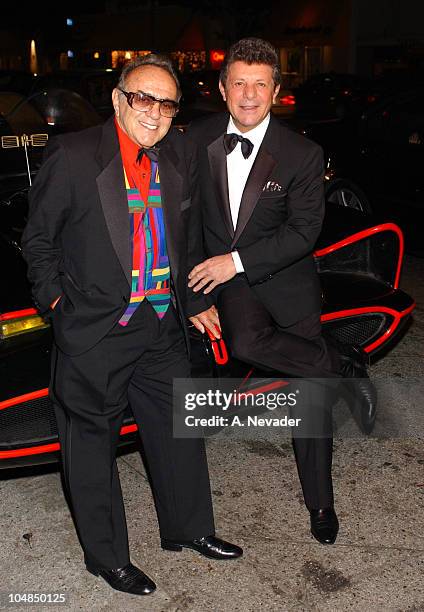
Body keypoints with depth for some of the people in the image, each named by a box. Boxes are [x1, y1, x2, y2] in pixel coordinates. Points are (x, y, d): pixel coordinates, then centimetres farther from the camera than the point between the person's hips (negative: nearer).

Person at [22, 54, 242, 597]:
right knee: (92, 446, 9)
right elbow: (37, 237, -1)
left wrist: (195, 301, 16)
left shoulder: (180, 155, 4)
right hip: (93, 332, -5)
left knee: (180, 430, 18)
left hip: (163, 327, 5)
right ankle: (107, 557, 30)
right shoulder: (73, 156, -12)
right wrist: (56, 299, -6)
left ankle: (188, 530, 41)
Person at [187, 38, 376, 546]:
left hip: (287, 280, -1)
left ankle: (320, 503, 26)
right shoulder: (198, 138, -3)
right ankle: (343, 367, -6)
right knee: (246, 342, -34)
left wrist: (238, 261, -20)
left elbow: (304, 232, -14)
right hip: (227, 275, 2)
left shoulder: (302, 155, -12)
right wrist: (207, 264, 4)